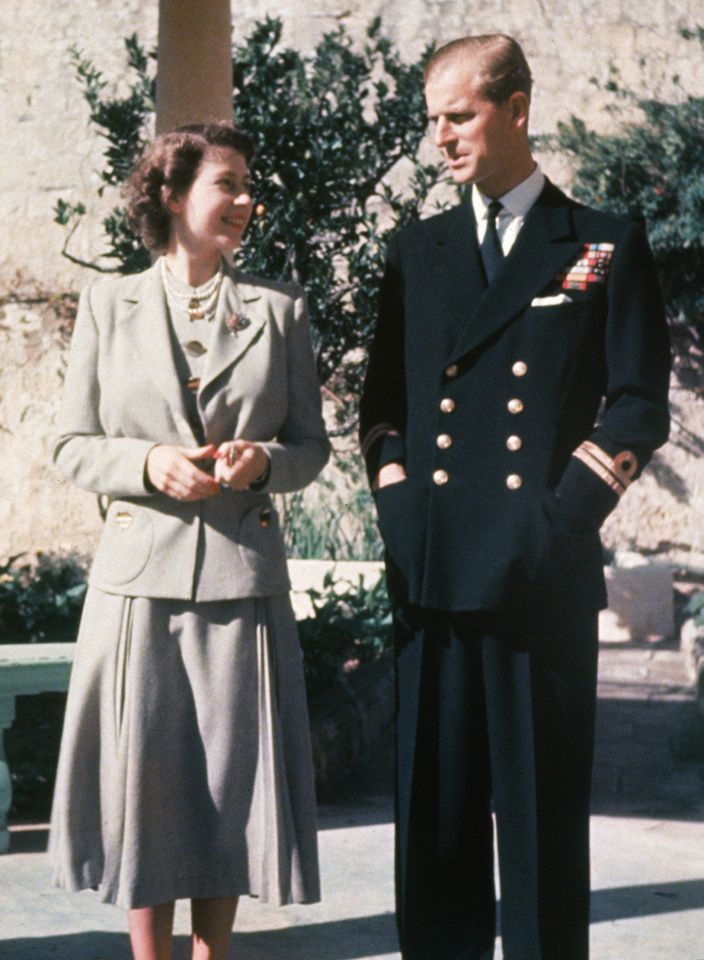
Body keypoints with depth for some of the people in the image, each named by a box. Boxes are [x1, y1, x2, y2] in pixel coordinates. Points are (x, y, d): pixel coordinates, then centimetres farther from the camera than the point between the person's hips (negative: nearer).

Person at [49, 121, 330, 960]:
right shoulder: (108, 306, 6)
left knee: (231, 777, 3)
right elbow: (72, 447, 5)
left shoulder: (279, 308, 8)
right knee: (143, 776, 1)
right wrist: (148, 463, -13)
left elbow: (311, 443, 10)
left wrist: (264, 460, -11)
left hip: (244, 575, 1)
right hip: (140, 574, -1)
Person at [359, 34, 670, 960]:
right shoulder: (416, 252, 16)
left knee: (543, 806, 2)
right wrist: (398, 501, 2)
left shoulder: (607, 248, 6)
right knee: (434, 801, 6)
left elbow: (639, 405, 0)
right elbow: (382, 398, 17)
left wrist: (562, 516, -9)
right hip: (432, 569, 3)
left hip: (545, 573, -3)